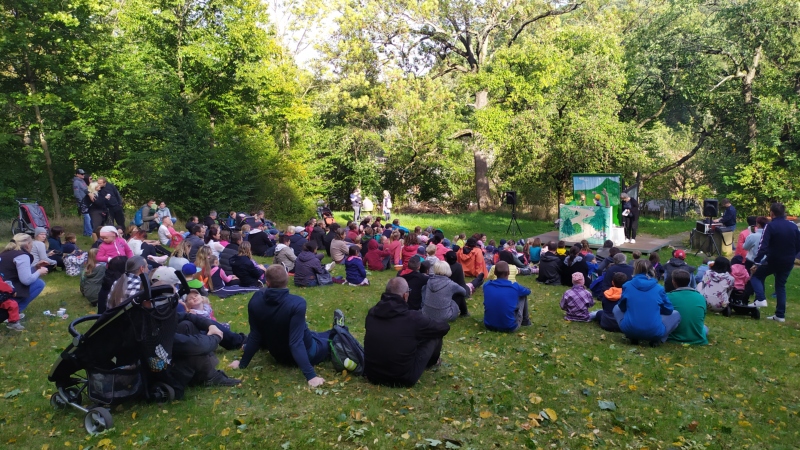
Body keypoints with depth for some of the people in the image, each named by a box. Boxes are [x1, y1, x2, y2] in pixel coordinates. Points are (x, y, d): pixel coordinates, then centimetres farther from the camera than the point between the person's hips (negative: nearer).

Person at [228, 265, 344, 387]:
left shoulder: (256, 300, -18)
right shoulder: (297, 303, -32)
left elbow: (254, 336, -10)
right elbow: (296, 343, -34)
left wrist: (243, 363, 4)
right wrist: (310, 375, -32)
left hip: (279, 356, 3)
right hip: (307, 354, -3)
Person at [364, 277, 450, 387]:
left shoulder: (372, 312, -4)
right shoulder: (412, 317, -19)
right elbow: (444, 327, -3)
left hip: (371, 375, 5)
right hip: (403, 379, -5)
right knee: (435, 335, 10)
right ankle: (432, 362, 41)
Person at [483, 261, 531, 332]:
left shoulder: (486, 286, -5)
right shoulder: (515, 287, -11)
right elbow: (528, 291, 13)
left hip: (489, 325, 3)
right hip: (510, 327, -3)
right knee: (523, 295, 15)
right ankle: (525, 321, 35)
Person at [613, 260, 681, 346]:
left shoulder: (627, 285, 1)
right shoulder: (659, 288, 1)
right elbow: (668, 310, 14)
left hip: (629, 330, 0)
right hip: (654, 332, 0)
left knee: (616, 308, 31)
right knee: (676, 314, 26)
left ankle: (633, 338, 15)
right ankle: (657, 340, 8)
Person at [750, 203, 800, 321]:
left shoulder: (770, 226, -15)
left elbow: (763, 247, -20)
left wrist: (756, 263, -17)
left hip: (773, 261, -6)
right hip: (788, 263, 6)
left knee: (756, 276, 15)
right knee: (781, 286, 16)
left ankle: (761, 299, -7)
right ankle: (780, 315, 17)